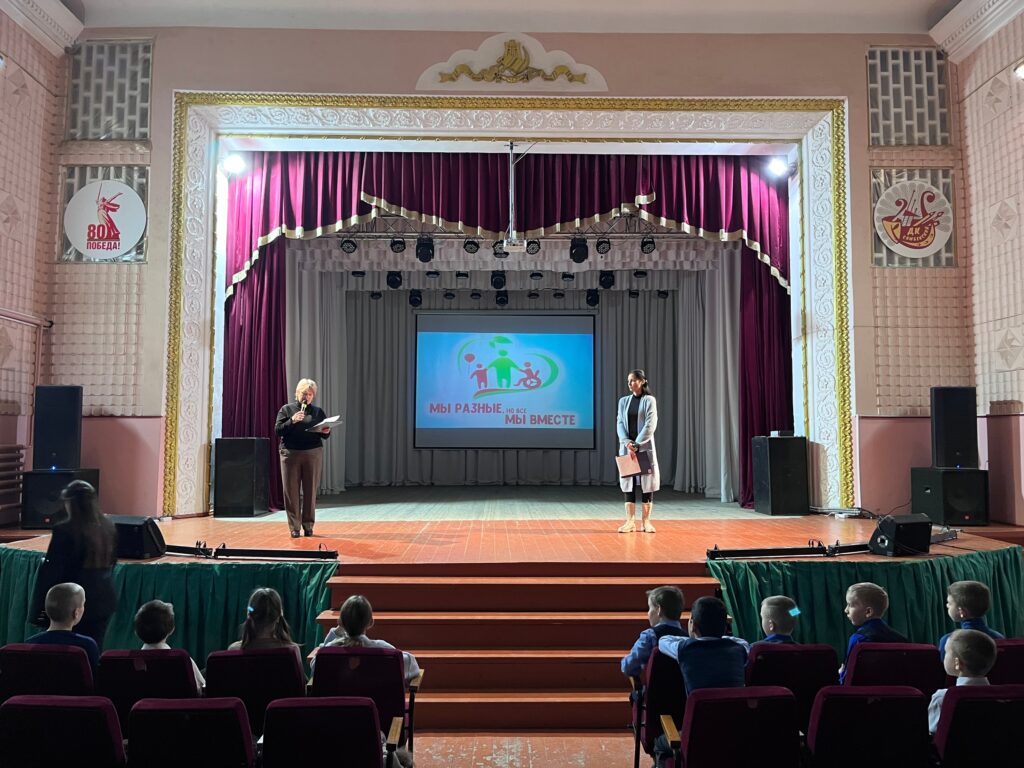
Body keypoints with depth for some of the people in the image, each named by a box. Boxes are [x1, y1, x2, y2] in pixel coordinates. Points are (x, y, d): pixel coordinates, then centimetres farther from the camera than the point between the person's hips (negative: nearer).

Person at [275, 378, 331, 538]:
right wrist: (292, 421, -15)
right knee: (291, 491, 0)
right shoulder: (286, 409, 7)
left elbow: (325, 435, 12)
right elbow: (277, 430, -1)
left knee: (310, 490, 3)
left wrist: (326, 432, -11)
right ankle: (294, 526, 8)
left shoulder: (317, 412, 12)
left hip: (313, 454, 1)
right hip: (290, 454, -1)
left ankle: (308, 525, 14)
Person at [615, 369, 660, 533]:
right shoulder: (623, 401, 10)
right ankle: (630, 521, 4)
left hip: (644, 446, -3)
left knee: (646, 482, -1)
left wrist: (637, 444, -17)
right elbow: (620, 424, 2)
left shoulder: (649, 400, -1)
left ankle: (646, 521, 6)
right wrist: (627, 443, -14)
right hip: (626, 447, 3)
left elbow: (650, 425, -10)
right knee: (628, 482, 1)